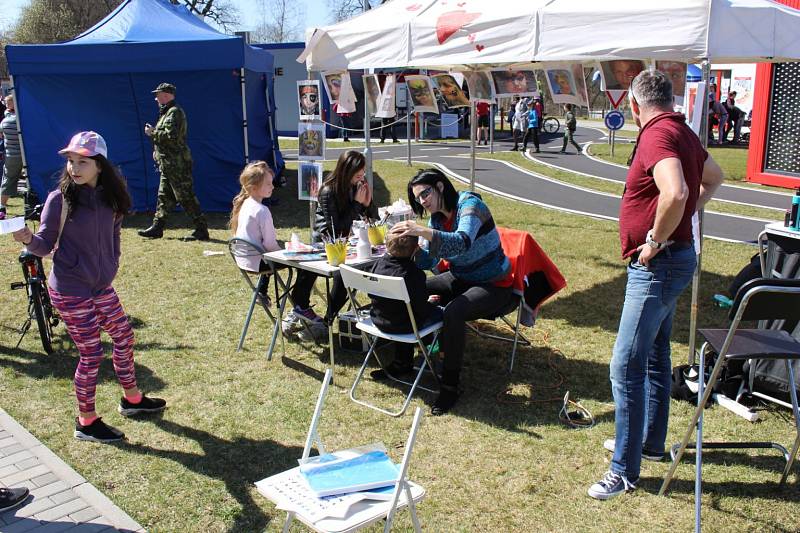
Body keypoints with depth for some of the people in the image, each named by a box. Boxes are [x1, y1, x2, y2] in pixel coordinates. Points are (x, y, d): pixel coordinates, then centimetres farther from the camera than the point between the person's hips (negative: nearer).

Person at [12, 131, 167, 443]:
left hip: (101, 286, 6)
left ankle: (132, 399, 38)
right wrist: (29, 240, -33)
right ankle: (86, 422, 18)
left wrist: (110, 267, 12)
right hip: (70, 291, -6)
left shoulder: (109, 197, 0)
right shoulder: (60, 199, -15)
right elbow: (45, 245, -13)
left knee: (124, 337, 16)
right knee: (91, 353, 0)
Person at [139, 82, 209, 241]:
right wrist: (157, 150, 16)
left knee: (186, 197, -9)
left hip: (177, 165, -11)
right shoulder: (167, 112, 19)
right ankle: (157, 227, 22)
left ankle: (201, 230, -7)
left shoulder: (174, 112, -14)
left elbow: (171, 136, -25)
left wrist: (152, 133, -12)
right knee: (164, 196, 15)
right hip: (168, 164, 11)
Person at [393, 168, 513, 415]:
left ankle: (450, 385, -21)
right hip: (459, 279, 8)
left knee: (453, 312, -34)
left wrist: (423, 231, -52)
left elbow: (462, 242, -40)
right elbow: (429, 260, 0)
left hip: (493, 285, -8)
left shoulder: (469, 204, -21)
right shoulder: (437, 217, 2)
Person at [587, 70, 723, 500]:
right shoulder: (682, 132, 12)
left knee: (626, 366, -7)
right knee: (654, 355, 20)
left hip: (658, 265, -11)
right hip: (671, 260, 11)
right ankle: (650, 441, 35)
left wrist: (656, 241, -22)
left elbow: (675, 194, -37)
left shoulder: (657, 135, -19)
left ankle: (625, 469, 2)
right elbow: (713, 177, 30)